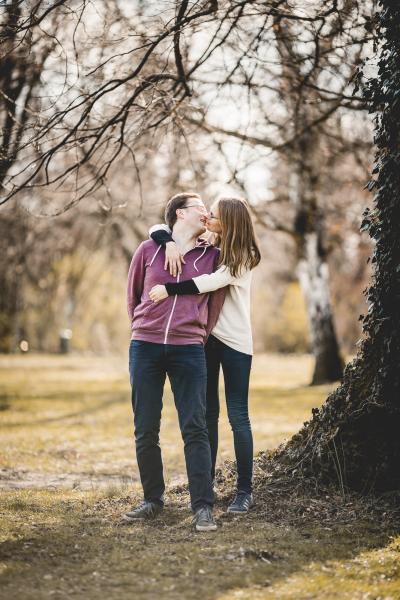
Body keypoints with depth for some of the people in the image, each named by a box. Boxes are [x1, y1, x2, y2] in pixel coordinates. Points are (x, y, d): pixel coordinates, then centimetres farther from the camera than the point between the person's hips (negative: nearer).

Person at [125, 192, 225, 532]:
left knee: (195, 429, -6)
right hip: (145, 347, 1)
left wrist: (198, 335, 12)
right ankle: (153, 500, 16)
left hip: (189, 351, -1)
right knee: (146, 430, 4)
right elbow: (133, 295, 18)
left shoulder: (212, 256, 8)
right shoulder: (149, 250, 7)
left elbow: (215, 303, 14)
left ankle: (203, 507, -6)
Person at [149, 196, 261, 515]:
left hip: (235, 341, -5)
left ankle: (245, 491, 2)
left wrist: (169, 289, -26)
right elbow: (157, 228, 4)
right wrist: (170, 243, -18)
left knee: (238, 416, -3)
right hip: (204, 337, 5)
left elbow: (212, 282, -24)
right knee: (206, 413, 9)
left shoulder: (243, 257, -10)